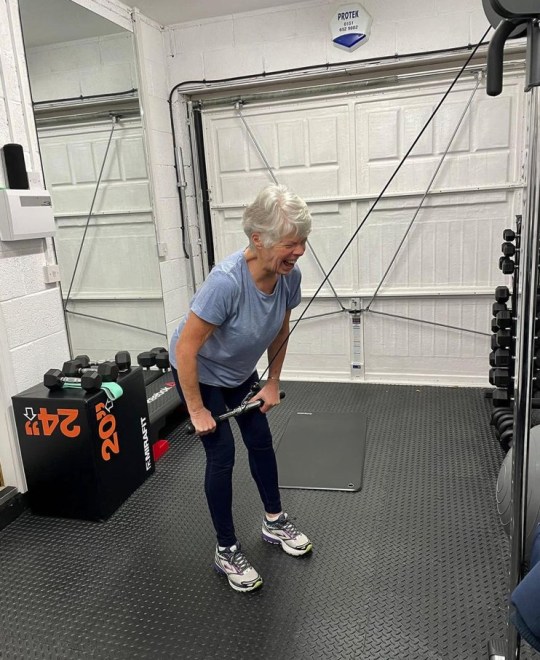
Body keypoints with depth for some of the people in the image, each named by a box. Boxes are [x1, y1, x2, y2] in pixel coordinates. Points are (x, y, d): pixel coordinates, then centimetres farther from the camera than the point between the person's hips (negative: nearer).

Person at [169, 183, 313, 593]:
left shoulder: (290, 276, -20)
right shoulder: (227, 281, -40)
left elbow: (280, 333, -1)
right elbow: (185, 350, -31)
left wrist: (272, 383, 4)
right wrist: (197, 410, -22)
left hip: (241, 373, 6)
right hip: (199, 373, -6)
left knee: (261, 441, 12)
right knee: (222, 453, -4)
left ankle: (275, 522, 33)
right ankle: (227, 550, 14)